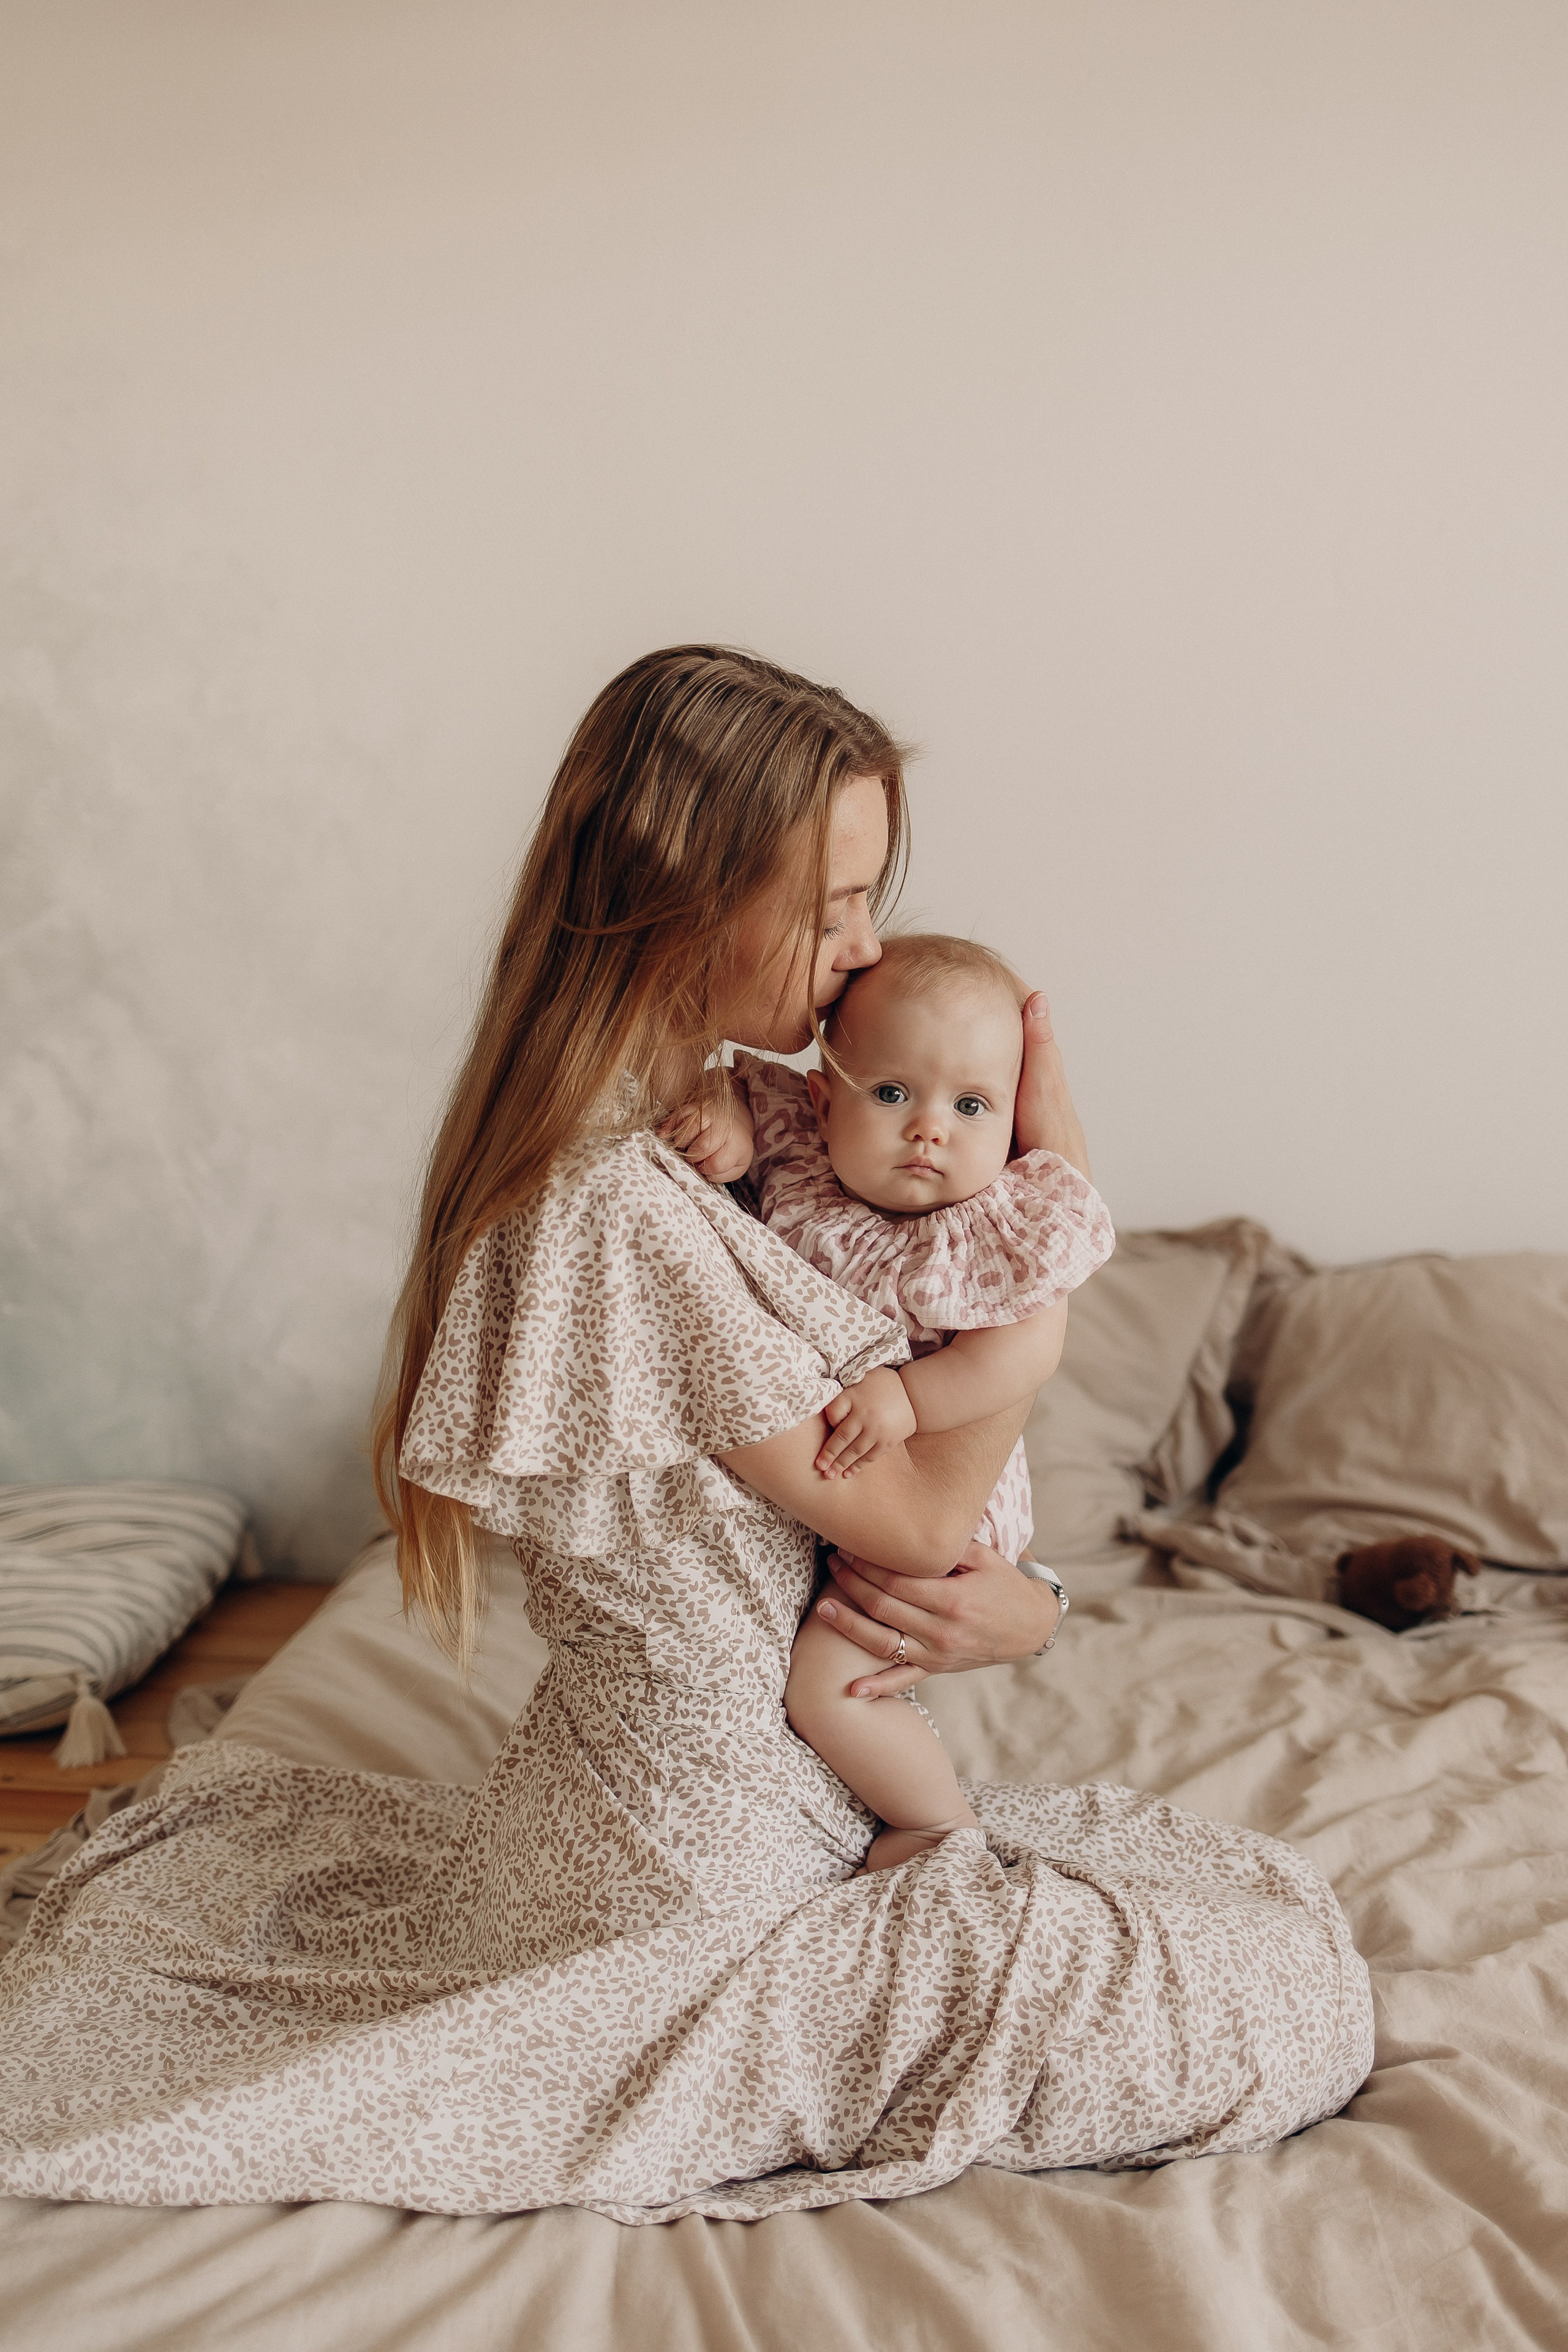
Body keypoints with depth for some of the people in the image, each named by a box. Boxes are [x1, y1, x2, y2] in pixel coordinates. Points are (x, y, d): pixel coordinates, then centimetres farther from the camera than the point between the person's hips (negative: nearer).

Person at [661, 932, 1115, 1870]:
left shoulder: (1003, 1231, -23)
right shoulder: (802, 1157, -13)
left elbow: (1027, 1349, -28)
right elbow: (749, 1088, 0)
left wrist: (908, 1396, -38)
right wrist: (729, 1120, -22)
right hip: (808, 1501, 7)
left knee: (826, 1682, -12)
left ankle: (945, 1824, 12)